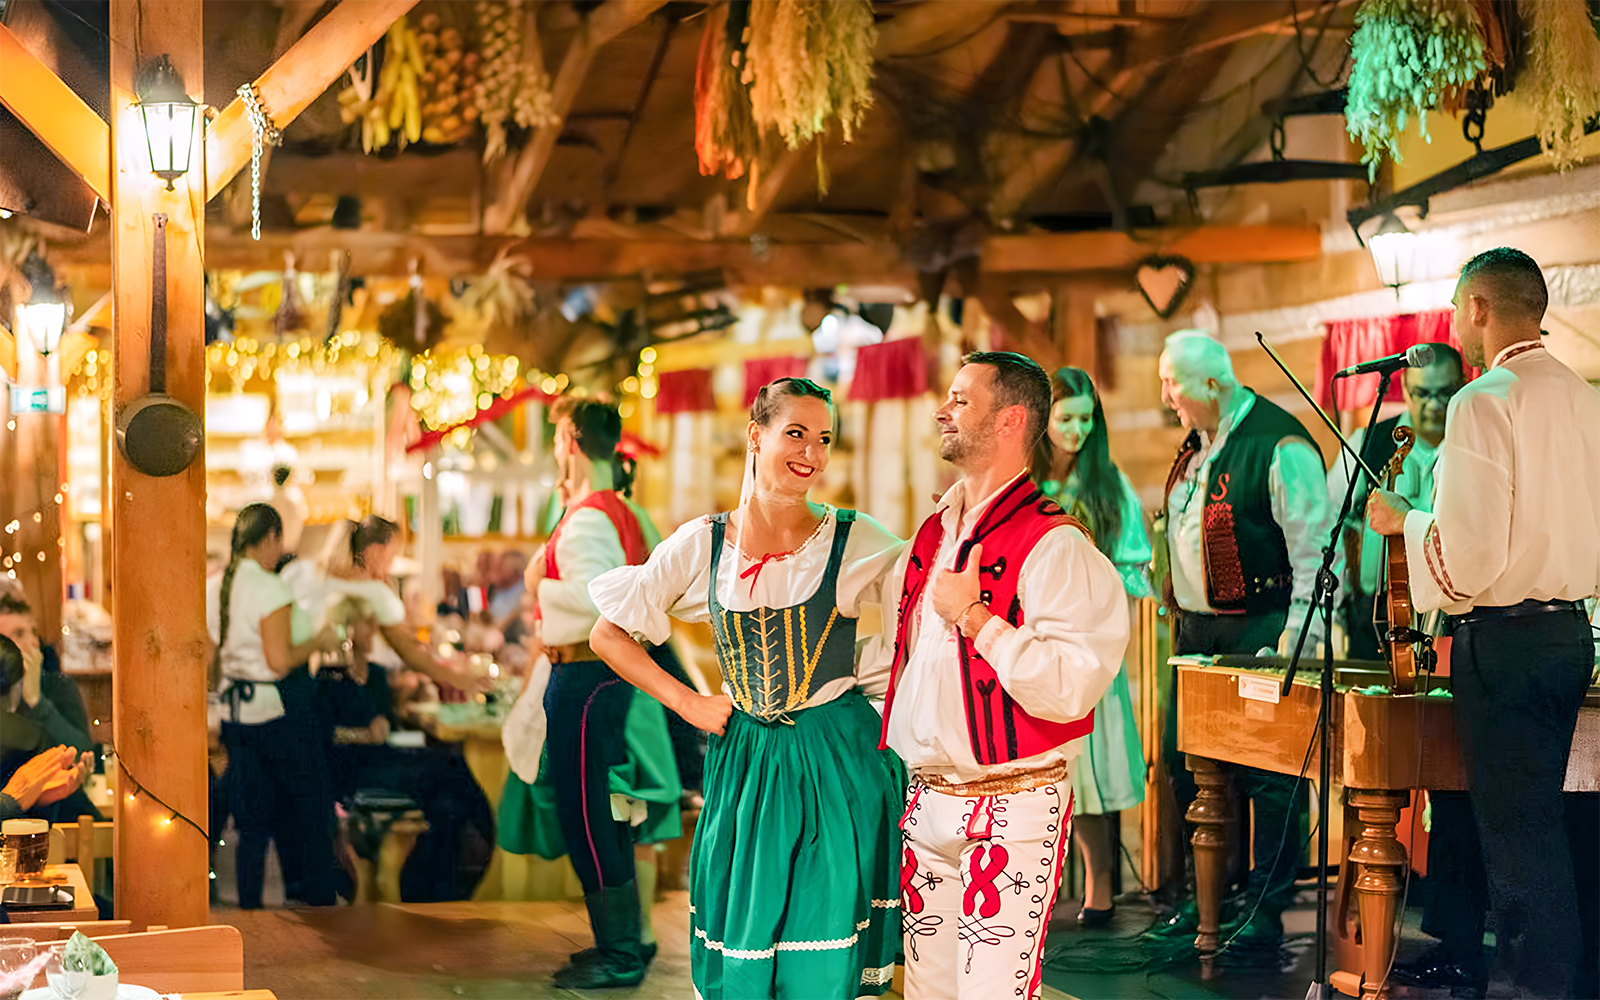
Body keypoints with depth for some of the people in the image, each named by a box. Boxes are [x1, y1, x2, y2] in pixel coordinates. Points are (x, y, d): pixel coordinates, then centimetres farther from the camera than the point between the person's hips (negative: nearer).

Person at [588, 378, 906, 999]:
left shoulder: (857, 542, -5)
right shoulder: (702, 544, -1)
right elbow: (609, 635, 6)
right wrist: (686, 702, 1)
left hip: (838, 768, -2)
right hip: (743, 764, 2)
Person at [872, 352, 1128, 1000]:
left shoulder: (1054, 546, -14)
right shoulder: (930, 536, 11)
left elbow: (1070, 689, -25)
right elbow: (887, 655, 26)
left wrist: (973, 615, -20)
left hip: (1014, 807, -7)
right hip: (927, 800, 7)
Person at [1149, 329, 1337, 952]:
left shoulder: (1280, 446, -13)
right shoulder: (1197, 443, 14)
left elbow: (1315, 549, -16)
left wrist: (1300, 637, -20)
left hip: (1260, 632, -9)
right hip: (1196, 631, 9)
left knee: (1267, 776, -5)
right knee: (1186, 765, 9)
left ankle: (1265, 910, 1)